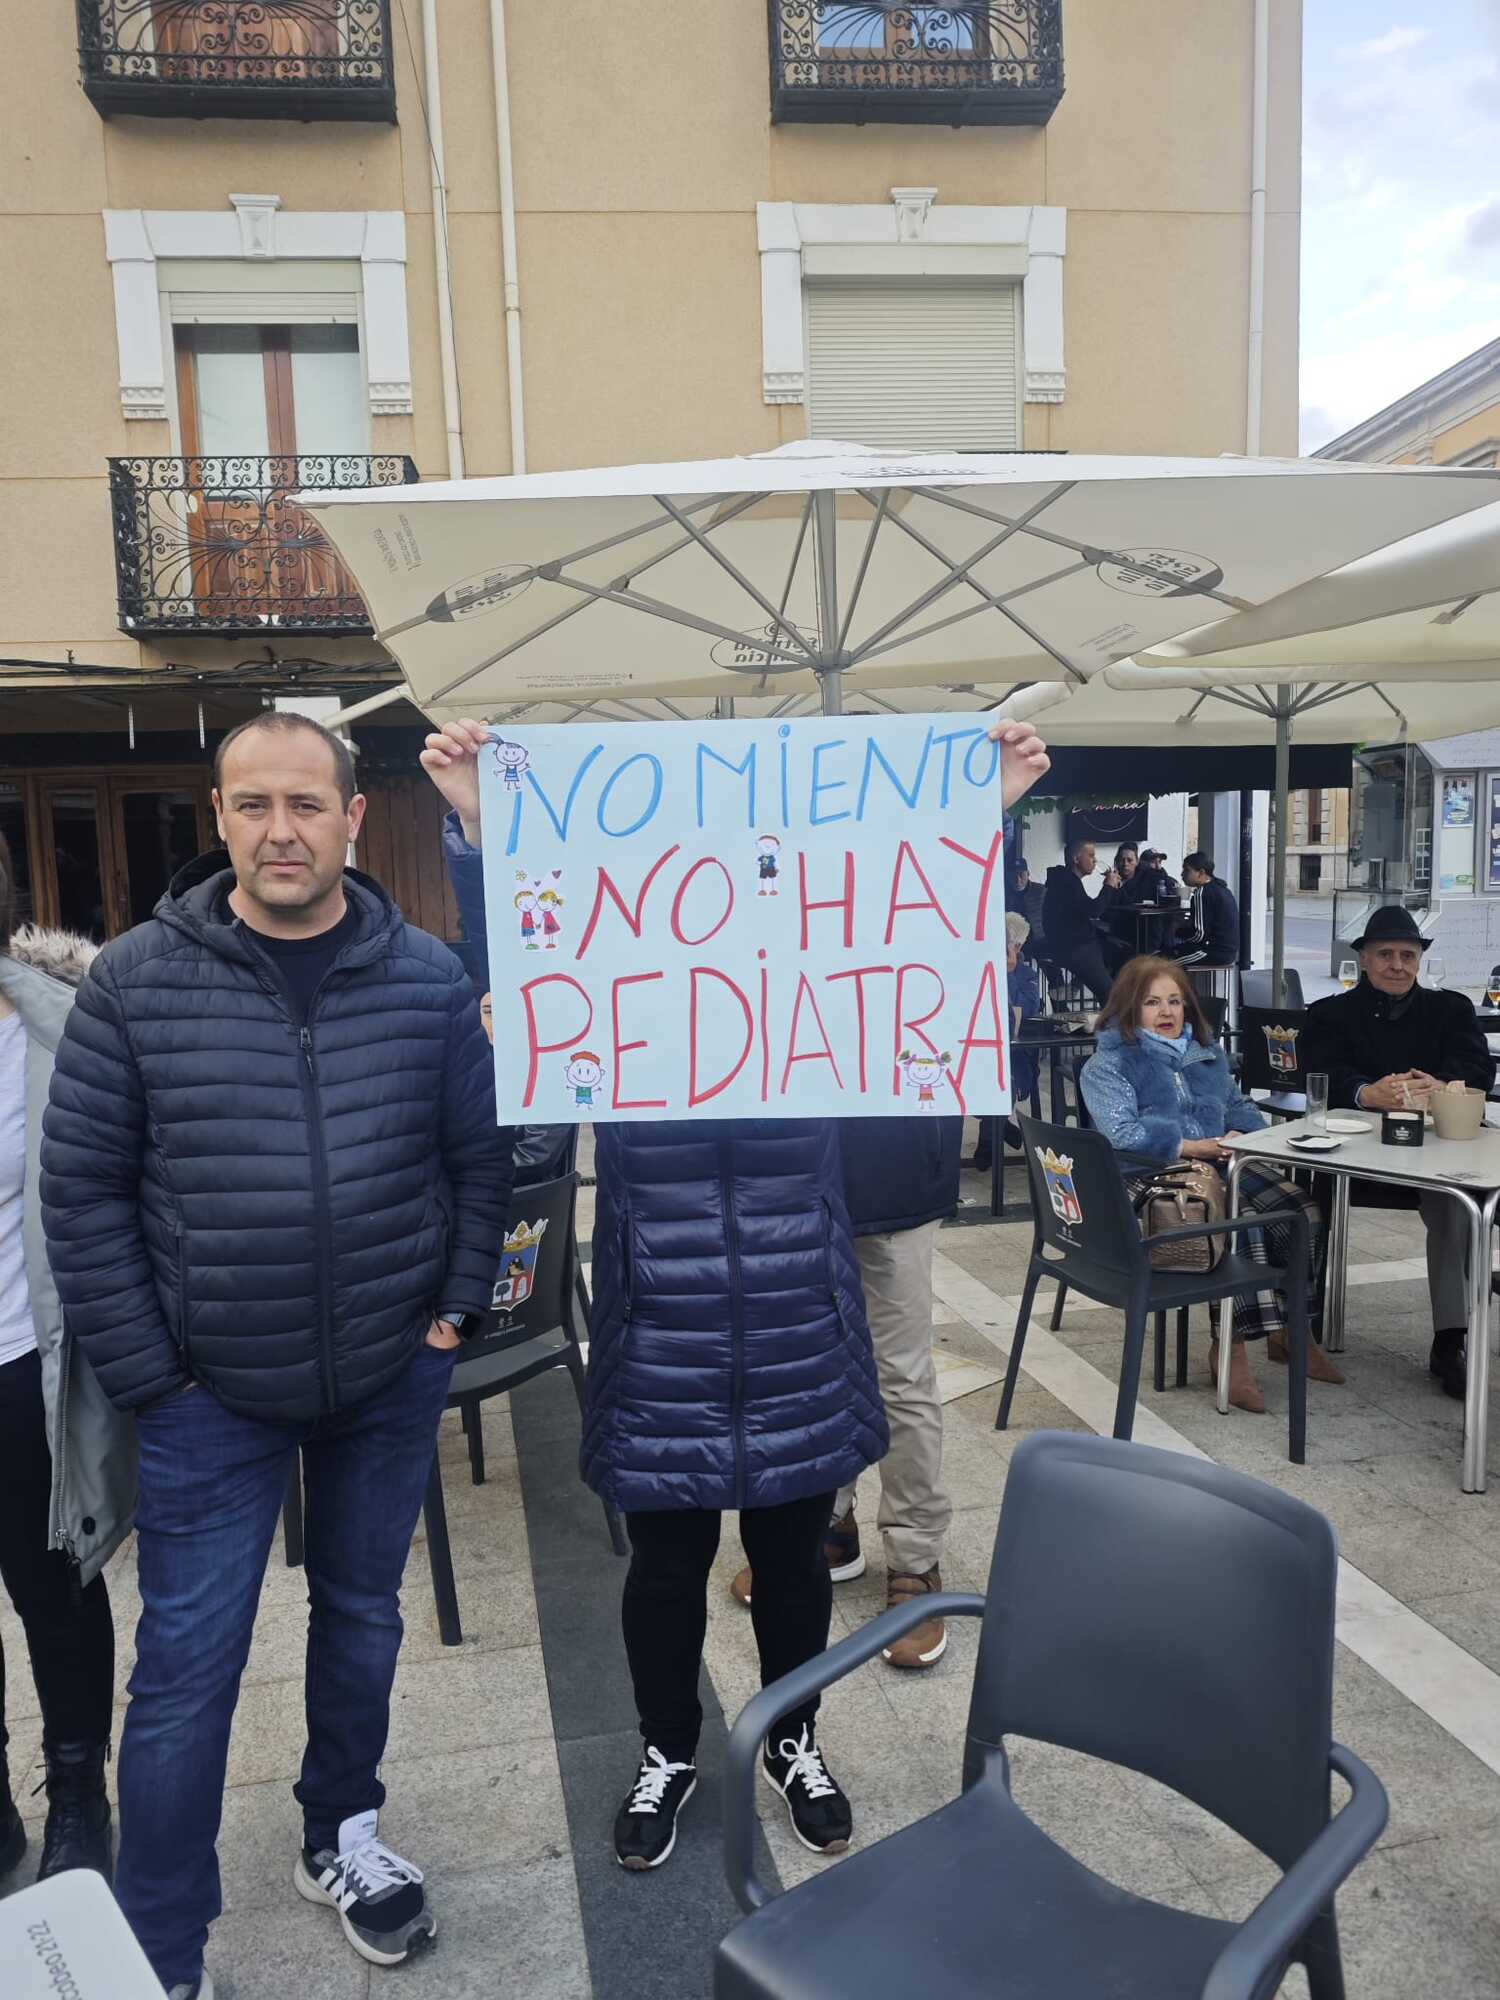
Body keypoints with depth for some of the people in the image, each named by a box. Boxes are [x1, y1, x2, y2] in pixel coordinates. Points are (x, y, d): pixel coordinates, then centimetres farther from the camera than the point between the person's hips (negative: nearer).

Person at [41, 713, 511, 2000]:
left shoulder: (429, 978, -7)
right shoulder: (135, 981, -9)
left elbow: (480, 1157, 0)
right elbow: (81, 1189, -6)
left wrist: (455, 1313, -4)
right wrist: (145, 1377, -7)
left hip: (390, 1379, 2)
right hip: (210, 1391, -1)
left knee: (362, 1620, 20)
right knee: (186, 1670, 7)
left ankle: (341, 1839, 46)